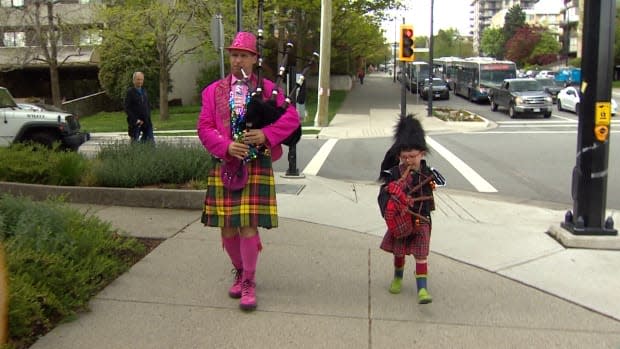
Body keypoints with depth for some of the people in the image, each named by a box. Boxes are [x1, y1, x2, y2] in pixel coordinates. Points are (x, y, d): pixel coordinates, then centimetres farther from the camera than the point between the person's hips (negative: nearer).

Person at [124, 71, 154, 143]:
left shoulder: (144, 91, 12)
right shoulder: (130, 92, -6)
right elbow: (127, 108, -10)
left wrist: (148, 117, 4)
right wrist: (135, 120, -15)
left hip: (146, 121, 6)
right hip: (135, 123, -5)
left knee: (151, 141, 3)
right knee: (135, 142, 2)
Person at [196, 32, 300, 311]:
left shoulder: (267, 88, 5)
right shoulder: (214, 91, 9)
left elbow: (291, 118, -3)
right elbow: (204, 127, 2)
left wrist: (266, 135, -18)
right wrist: (226, 145, -15)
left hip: (257, 166, -2)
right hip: (225, 167, 3)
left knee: (248, 226, -6)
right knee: (227, 228, 8)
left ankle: (249, 282, 10)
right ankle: (240, 272, 32)